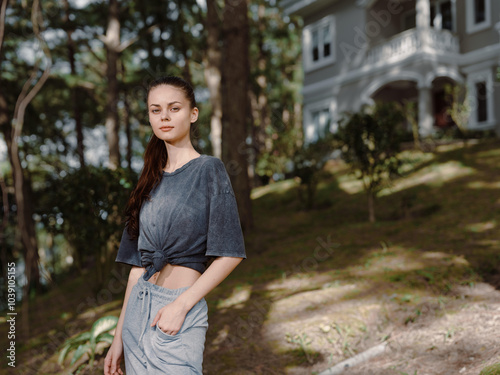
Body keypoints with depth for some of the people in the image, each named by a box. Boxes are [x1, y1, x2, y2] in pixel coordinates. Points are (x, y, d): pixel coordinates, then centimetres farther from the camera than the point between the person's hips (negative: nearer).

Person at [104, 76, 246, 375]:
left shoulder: (208, 170, -4)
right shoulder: (152, 180, 12)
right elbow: (139, 264, 12)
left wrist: (181, 305, -16)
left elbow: (231, 254, -9)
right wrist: (119, 337, 10)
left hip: (179, 310, -5)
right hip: (139, 309, 5)